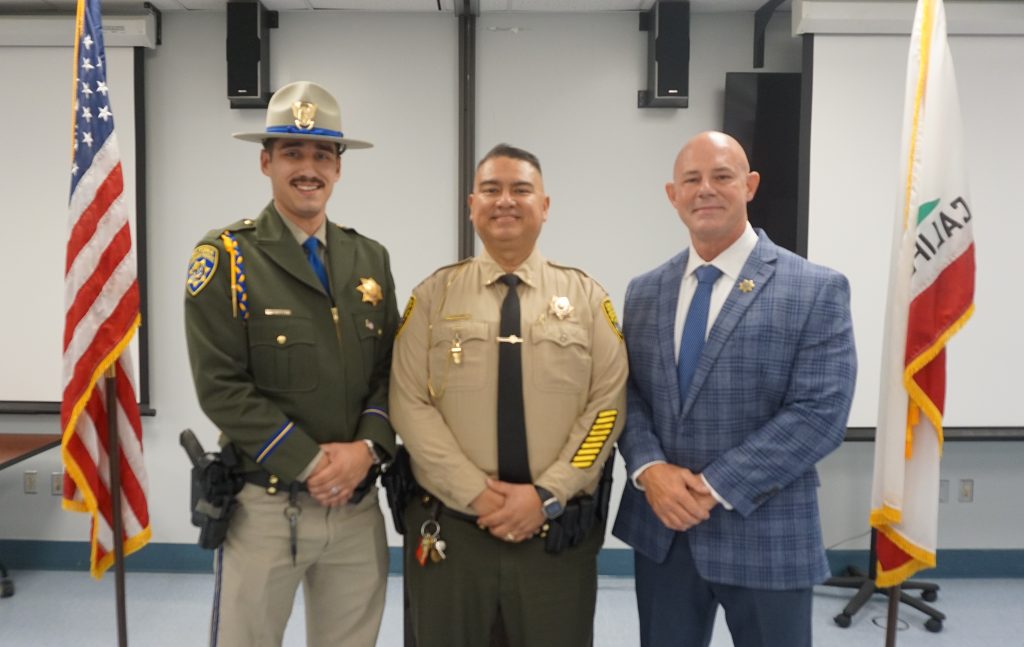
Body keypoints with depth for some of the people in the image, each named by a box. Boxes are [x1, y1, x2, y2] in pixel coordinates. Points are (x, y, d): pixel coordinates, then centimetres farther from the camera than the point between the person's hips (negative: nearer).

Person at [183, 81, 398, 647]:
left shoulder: (371, 259, 8)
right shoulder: (225, 258, -6)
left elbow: (392, 370, 7)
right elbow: (221, 386, -13)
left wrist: (367, 448, -10)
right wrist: (310, 463, -15)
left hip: (357, 500, 4)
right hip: (264, 502, -4)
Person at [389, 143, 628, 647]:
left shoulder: (586, 296, 3)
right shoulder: (434, 295, 2)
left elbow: (607, 405, -3)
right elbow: (409, 404, -4)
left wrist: (547, 494, -12)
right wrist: (475, 492, -13)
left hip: (559, 531, 0)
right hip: (449, 528, 0)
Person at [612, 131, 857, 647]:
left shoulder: (817, 290, -8)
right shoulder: (644, 292, 7)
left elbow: (820, 413, -14)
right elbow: (627, 392, 6)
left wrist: (715, 487, -18)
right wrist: (649, 469, -13)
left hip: (765, 535, -3)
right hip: (660, 530, 4)